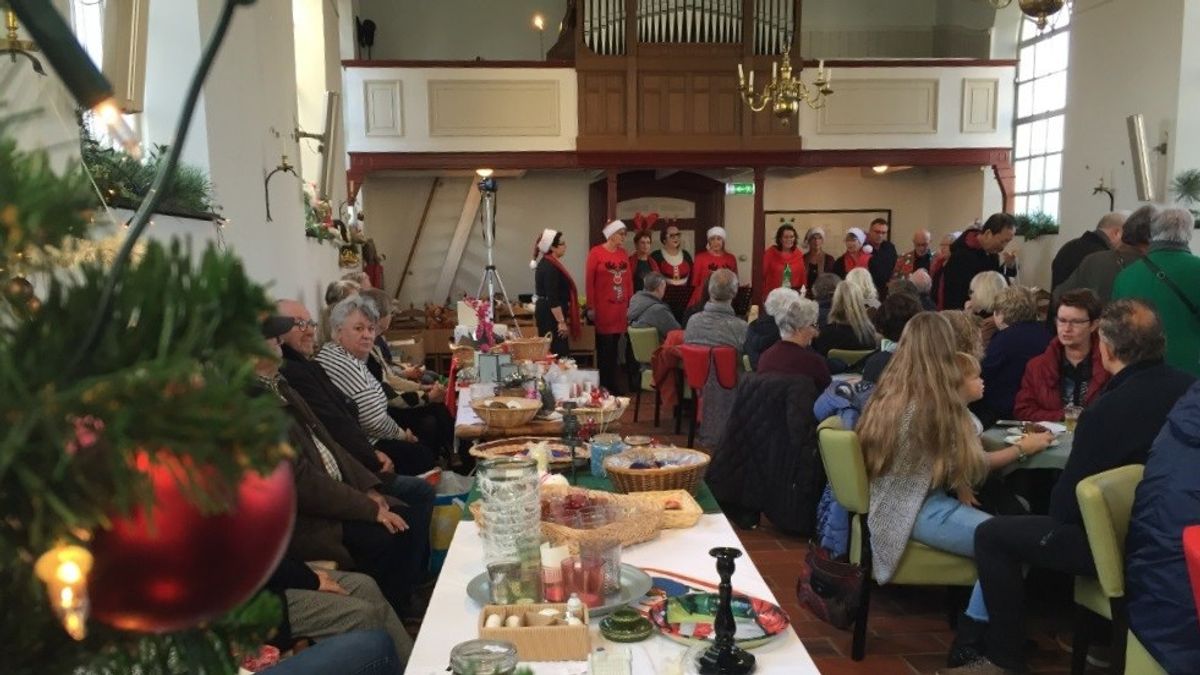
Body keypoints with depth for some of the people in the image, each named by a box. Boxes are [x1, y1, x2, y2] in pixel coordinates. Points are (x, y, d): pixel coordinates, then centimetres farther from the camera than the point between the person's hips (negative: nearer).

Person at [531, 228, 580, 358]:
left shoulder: (546, 263, 13)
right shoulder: (550, 267, -18)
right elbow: (552, 298, -23)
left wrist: (562, 319, 25)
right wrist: (561, 321, -22)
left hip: (545, 312, 10)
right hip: (551, 314, -10)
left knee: (550, 352, 12)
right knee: (558, 353, -10)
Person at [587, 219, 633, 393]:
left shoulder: (623, 253, 10)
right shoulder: (596, 252, -6)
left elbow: (629, 280, 12)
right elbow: (589, 281, -7)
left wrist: (630, 305, 9)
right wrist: (590, 307, -10)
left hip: (620, 307, 5)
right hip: (602, 307, -5)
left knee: (615, 347, 10)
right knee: (604, 347, 0)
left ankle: (615, 384, 17)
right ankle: (604, 385, 9)